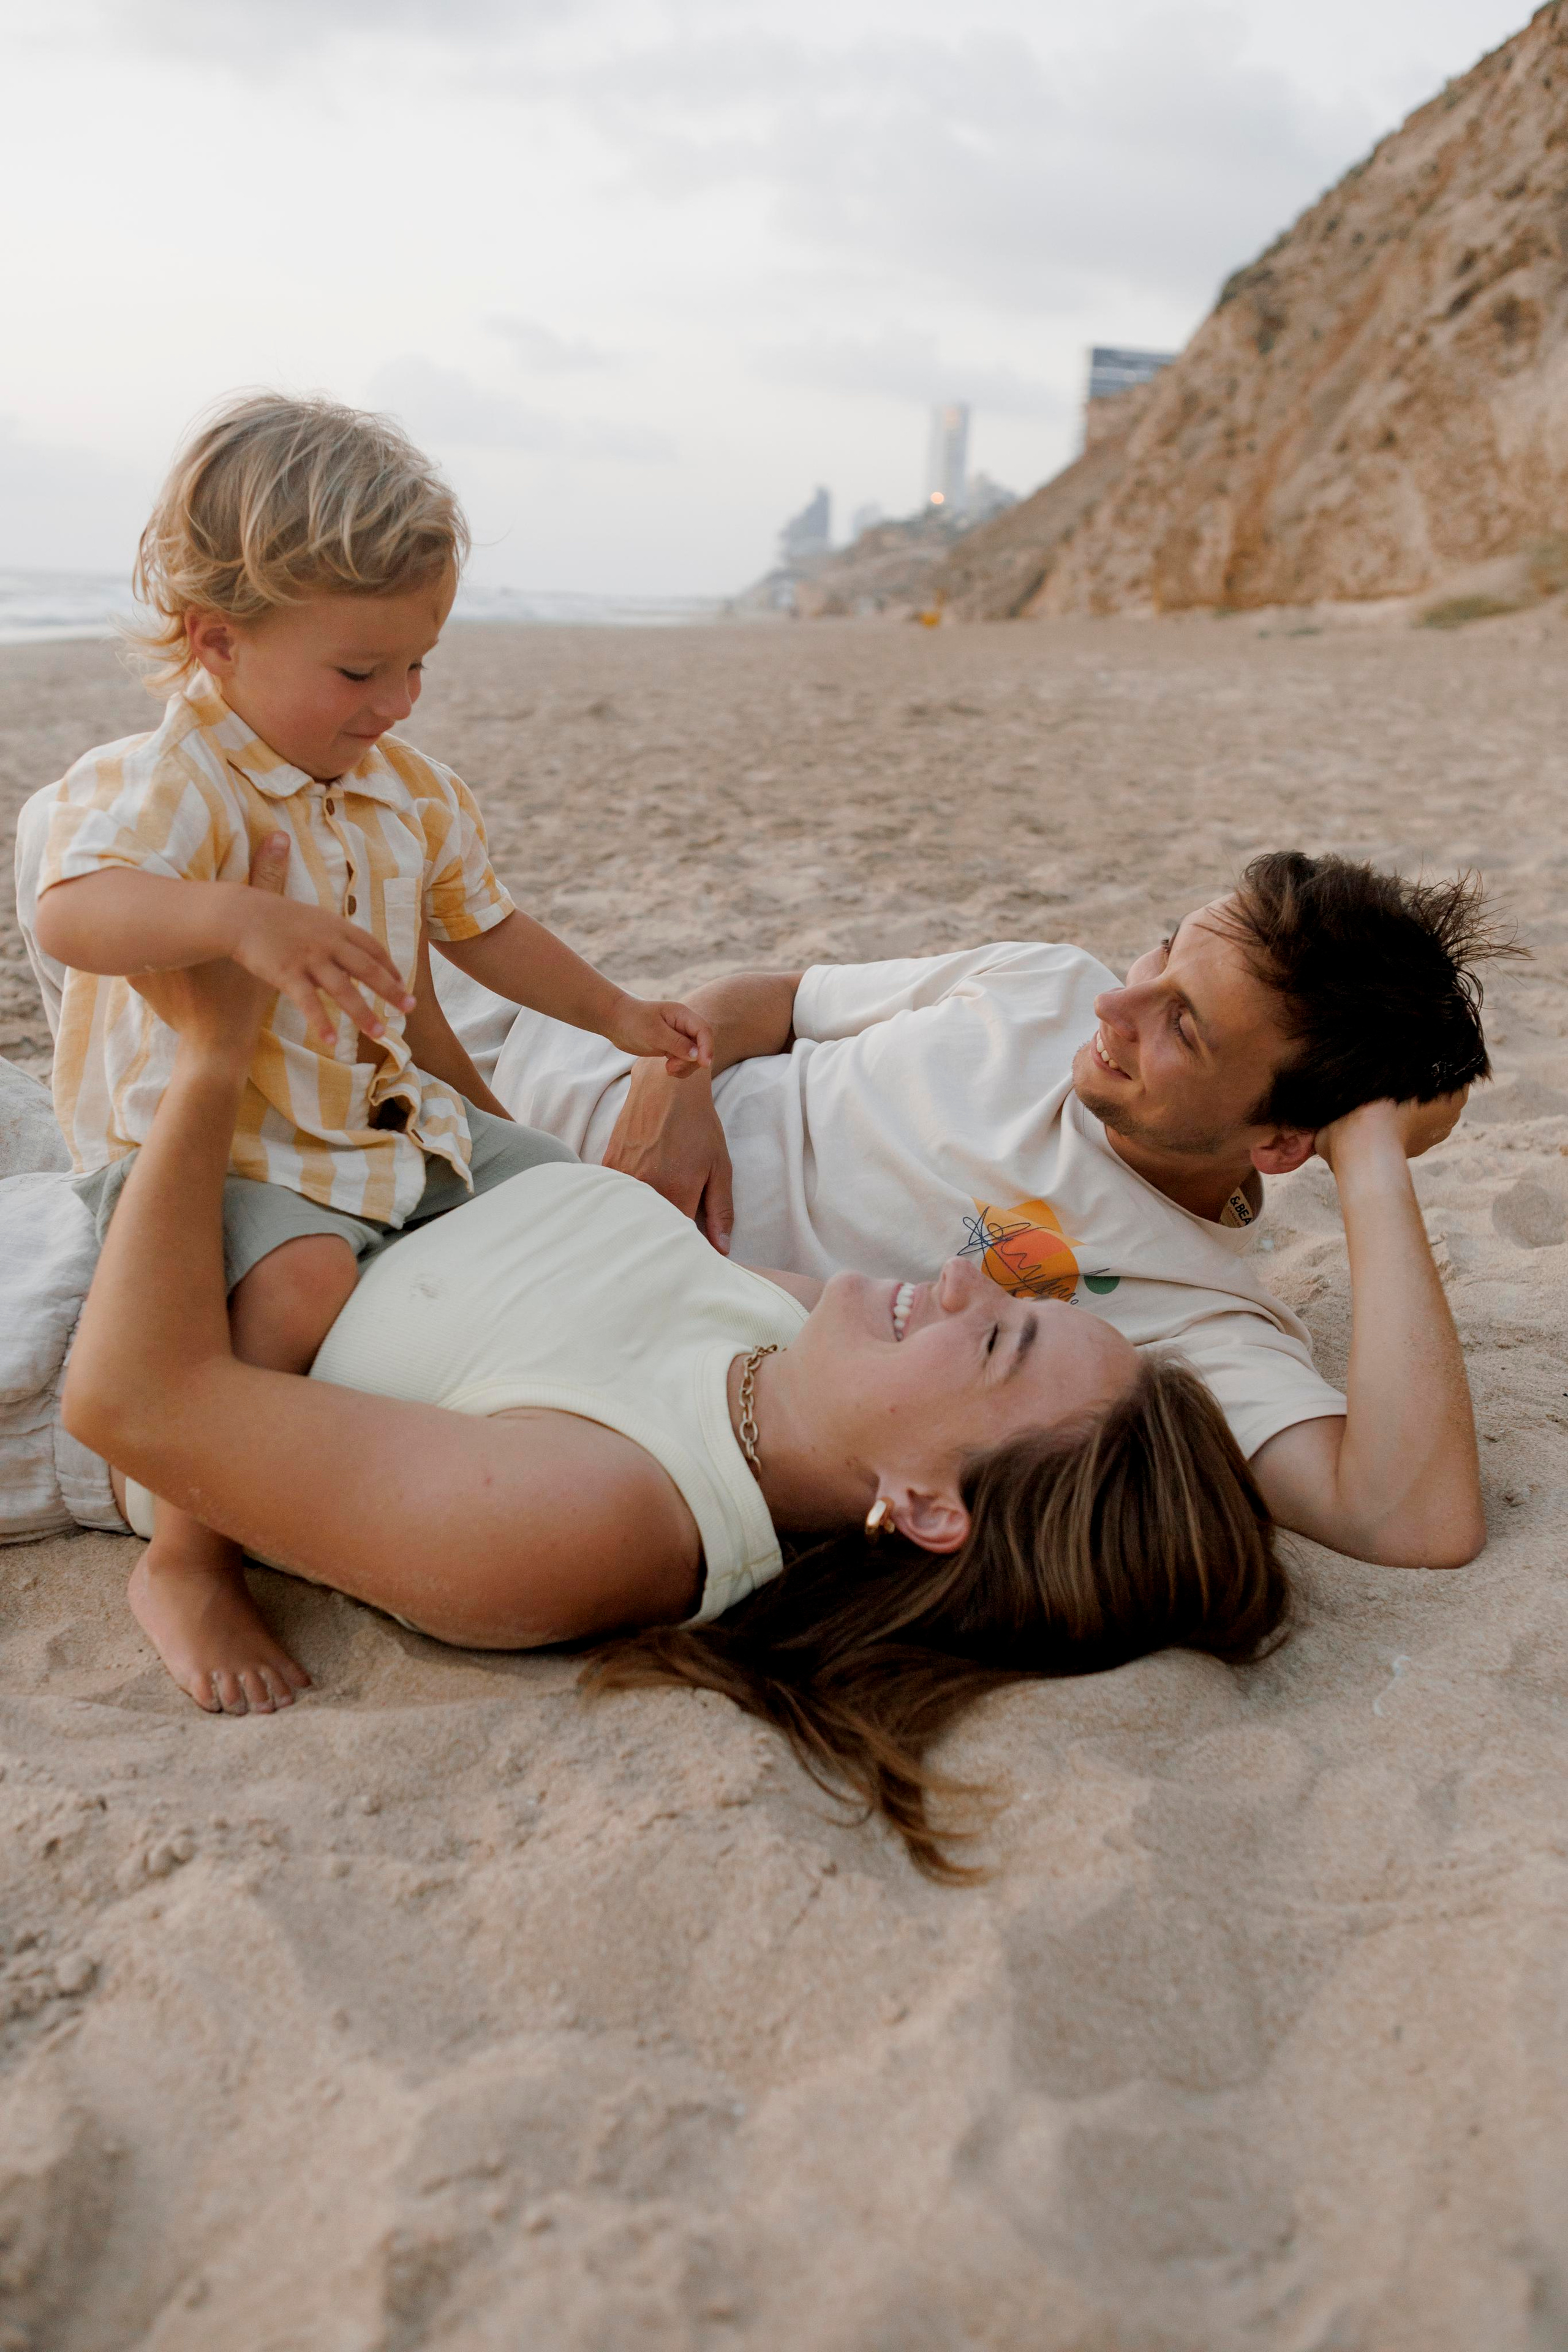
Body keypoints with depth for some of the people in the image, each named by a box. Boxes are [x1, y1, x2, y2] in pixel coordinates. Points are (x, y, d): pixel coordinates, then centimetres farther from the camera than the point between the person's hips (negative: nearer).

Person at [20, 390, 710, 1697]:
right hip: (209, 1138, -8)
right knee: (303, 1284, -35)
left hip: (392, 1114, 8)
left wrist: (620, 1017, 24)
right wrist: (235, 919, -57)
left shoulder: (414, 793, 6)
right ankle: (188, 1556, -17)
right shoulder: (169, 786, -19)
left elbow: (483, 927, 21)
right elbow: (71, 912, -39)